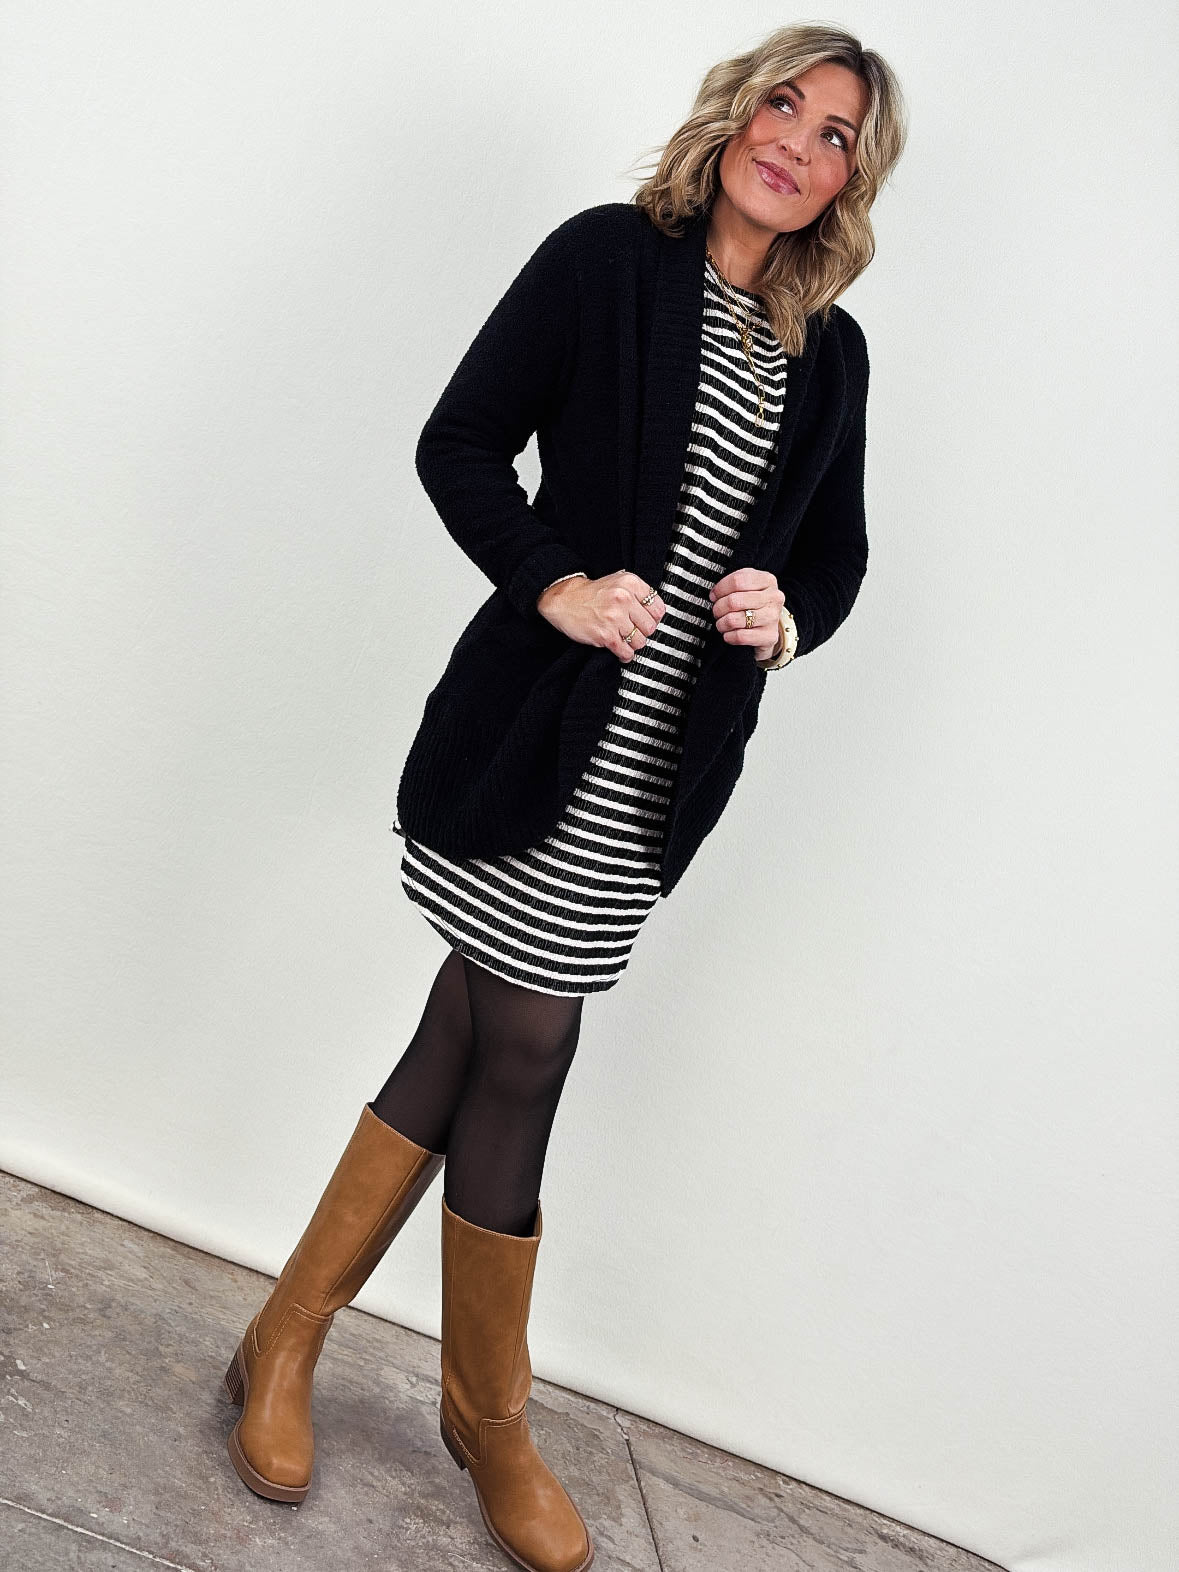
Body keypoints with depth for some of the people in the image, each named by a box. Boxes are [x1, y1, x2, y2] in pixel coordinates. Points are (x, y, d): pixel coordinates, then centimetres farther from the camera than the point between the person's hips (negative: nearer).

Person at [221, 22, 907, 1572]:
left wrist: (788, 618, -2)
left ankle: (288, 1337, 28)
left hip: (658, 772, 5)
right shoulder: (608, 255, 0)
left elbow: (839, 555, 20)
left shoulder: (832, 355, 14)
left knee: (471, 1047, 9)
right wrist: (553, 584, -17)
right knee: (517, 1061, -1)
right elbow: (460, 442, -3)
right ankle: (489, 1419, 22)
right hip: (540, 731, -5)